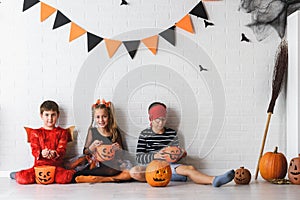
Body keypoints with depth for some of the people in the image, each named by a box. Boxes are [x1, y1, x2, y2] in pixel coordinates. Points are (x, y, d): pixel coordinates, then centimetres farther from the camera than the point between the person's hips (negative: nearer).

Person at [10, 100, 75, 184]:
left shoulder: (62, 132, 12)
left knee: (66, 177, -35)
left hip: (56, 166, -1)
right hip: (39, 165, 1)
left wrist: (54, 154, -24)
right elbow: (34, 150, 2)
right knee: (23, 178, -25)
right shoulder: (35, 133, 12)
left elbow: (62, 149, 1)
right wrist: (41, 153, -24)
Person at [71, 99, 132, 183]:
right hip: (95, 166, 0)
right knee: (76, 178, -30)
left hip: (112, 166, 0)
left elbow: (122, 153, 14)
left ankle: (100, 179, -20)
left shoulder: (115, 132, 5)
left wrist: (118, 149, -8)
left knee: (129, 174, -34)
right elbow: (85, 153, 5)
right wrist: (92, 147, -15)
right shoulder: (92, 131, 3)